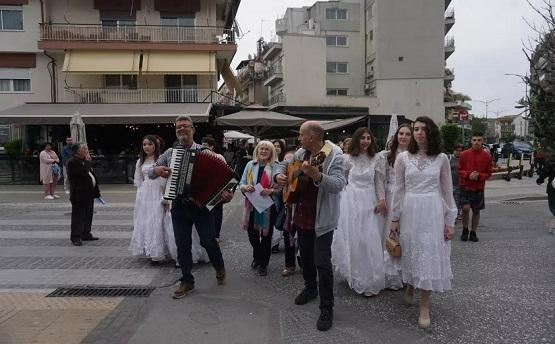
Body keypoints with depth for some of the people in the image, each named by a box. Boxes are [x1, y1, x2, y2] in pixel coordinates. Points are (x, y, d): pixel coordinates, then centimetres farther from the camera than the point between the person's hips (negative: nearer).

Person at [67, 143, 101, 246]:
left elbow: (91, 175, 21)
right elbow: (83, 172, -27)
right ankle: (75, 237, 5)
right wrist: (87, 161, -15)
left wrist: (96, 190, 18)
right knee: (78, 216, -2)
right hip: (79, 194, -9)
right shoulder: (72, 162, -13)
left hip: (89, 194, 9)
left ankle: (86, 234, 26)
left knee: (88, 215, 15)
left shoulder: (84, 161, 16)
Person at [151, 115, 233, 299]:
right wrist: (156, 170, -12)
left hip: (201, 203, -2)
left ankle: (219, 267, 34)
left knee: (208, 240, 4)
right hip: (179, 205, 3)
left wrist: (224, 191, -25)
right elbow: (149, 172, 12)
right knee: (182, 244, 8)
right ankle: (187, 281, 24)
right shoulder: (169, 153, 6)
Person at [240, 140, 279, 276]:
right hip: (252, 205, 3)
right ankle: (257, 257, 40)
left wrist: (270, 191, -24)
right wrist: (246, 187, -17)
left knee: (266, 235, 8)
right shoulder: (250, 165, 3)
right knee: (252, 233, 10)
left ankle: (263, 264, 27)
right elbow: (241, 183, 5)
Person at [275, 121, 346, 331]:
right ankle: (310, 288, 43)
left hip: (322, 219, -7)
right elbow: (284, 164, 19)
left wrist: (317, 175, -45)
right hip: (302, 215, 7)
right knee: (305, 256, 20)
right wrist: (279, 175, -4)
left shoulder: (334, 155, -18)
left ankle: (327, 308, 10)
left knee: (322, 262, -5)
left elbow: (338, 185, -29)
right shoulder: (301, 153, 4)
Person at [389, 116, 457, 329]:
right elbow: (399, 190, 4)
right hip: (410, 211, 1)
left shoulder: (441, 159, 1)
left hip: (433, 213, -1)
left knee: (429, 256, 1)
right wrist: (394, 218, 3)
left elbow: (447, 191, 3)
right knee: (410, 253, 11)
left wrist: (450, 221, 0)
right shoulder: (403, 158, 1)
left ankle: (425, 306, 12)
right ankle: (409, 287, 38)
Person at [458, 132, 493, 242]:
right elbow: (459, 170, 2)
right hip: (465, 186, -2)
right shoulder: (464, 154, -3)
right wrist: (468, 175, -17)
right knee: (466, 208, -14)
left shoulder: (487, 156, 0)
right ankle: (465, 230, 8)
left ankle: (473, 232, 24)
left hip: (479, 188, 2)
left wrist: (479, 176, -15)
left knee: (476, 211, 9)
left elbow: (489, 173, 4)